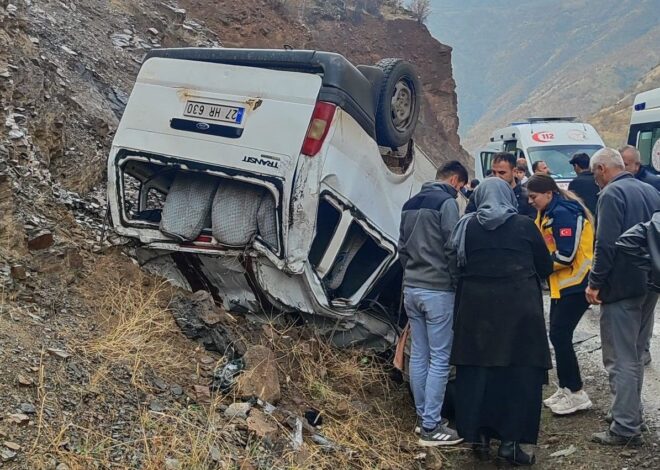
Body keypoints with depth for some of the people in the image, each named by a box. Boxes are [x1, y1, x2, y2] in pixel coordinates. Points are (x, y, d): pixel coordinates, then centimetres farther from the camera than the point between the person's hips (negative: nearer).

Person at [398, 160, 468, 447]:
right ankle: (431, 427, -1)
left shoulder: (411, 204, 14)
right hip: (438, 290, -8)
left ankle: (423, 415, 20)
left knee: (419, 355, 12)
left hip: (411, 288, 8)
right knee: (439, 358, -3)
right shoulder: (446, 202, -11)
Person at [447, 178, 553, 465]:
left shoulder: (466, 226, 1)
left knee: (476, 370, 11)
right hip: (519, 307, -2)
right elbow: (546, 267, 5)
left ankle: (478, 435, 17)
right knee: (520, 372, 6)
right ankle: (510, 441, 7)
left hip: (476, 307, 2)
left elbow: (454, 268, 3)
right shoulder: (524, 225, -2)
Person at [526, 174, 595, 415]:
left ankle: (577, 394, 1)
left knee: (560, 335, -8)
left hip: (576, 283, -10)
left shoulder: (563, 213, -19)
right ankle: (565, 389, 20)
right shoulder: (550, 213, 12)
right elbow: (546, 247, 16)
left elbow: (566, 255, -23)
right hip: (563, 283, 10)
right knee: (559, 335, 11)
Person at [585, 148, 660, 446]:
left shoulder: (612, 194, -14)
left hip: (621, 287, -9)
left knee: (620, 360, -4)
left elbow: (606, 244, -21)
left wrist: (595, 283, -15)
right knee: (635, 355, 19)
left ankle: (625, 428, -2)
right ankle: (631, 413, 29)